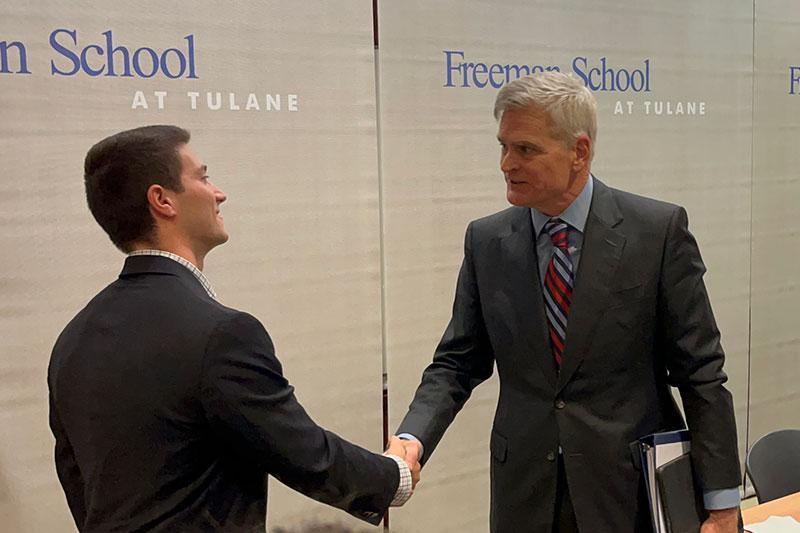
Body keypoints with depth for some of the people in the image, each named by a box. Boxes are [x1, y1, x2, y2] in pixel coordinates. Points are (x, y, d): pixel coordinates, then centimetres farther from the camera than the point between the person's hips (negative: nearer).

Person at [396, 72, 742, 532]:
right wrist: (412, 440, -14)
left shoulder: (658, 230, -9)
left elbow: (700, 370, -7)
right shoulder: (486, 241, 0)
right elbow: (458, 362, 3)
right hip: (524, 493, 3)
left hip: (633, 490, -2)